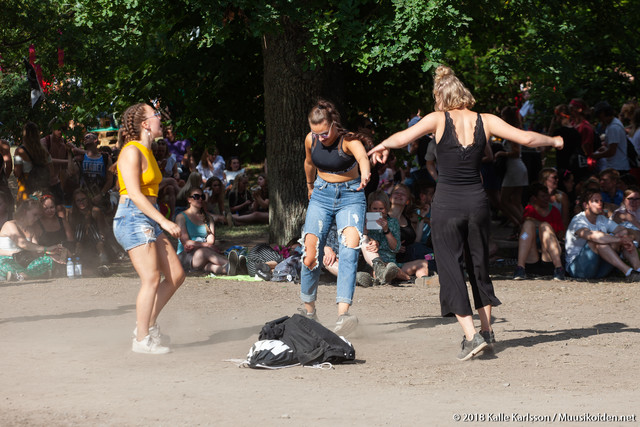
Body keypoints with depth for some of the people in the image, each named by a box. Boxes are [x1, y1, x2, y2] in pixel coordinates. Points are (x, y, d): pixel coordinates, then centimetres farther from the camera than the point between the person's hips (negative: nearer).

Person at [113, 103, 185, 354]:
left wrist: (161, 225, 18)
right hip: (133, 218, -9)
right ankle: (142, 340, -5)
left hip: (149, 219, 9)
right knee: (152, 280, -12)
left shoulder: (146, 153, 18)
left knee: (176, 275, 4)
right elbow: (134, 194, -19)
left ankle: (148, 324, 14)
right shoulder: (132, 152, -11)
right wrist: (164, 222, -21)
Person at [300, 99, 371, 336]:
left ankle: (343, 314, -37)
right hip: (321, 196, 4)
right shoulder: (311, 140, -5)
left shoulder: (349, 141, -21)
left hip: (350, 197, -4)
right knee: (310, 256, -7)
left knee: (349, 249, -25)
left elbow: (362, 157, -45)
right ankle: (308, 310, 16)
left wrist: (365, 173, -68)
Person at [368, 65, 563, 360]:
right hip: (477, 201, 3)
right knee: (479, 265, 19)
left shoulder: (438, 120, -6)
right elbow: (526, 138, -1)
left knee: (450, 268, 2)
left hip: (446, 204, -3)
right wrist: (553, 141, 18)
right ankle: (486, 329, 26)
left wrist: (381, 146, 7)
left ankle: (471, 335, -9)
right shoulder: (486, 122, 0)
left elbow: (401, 138, -14)